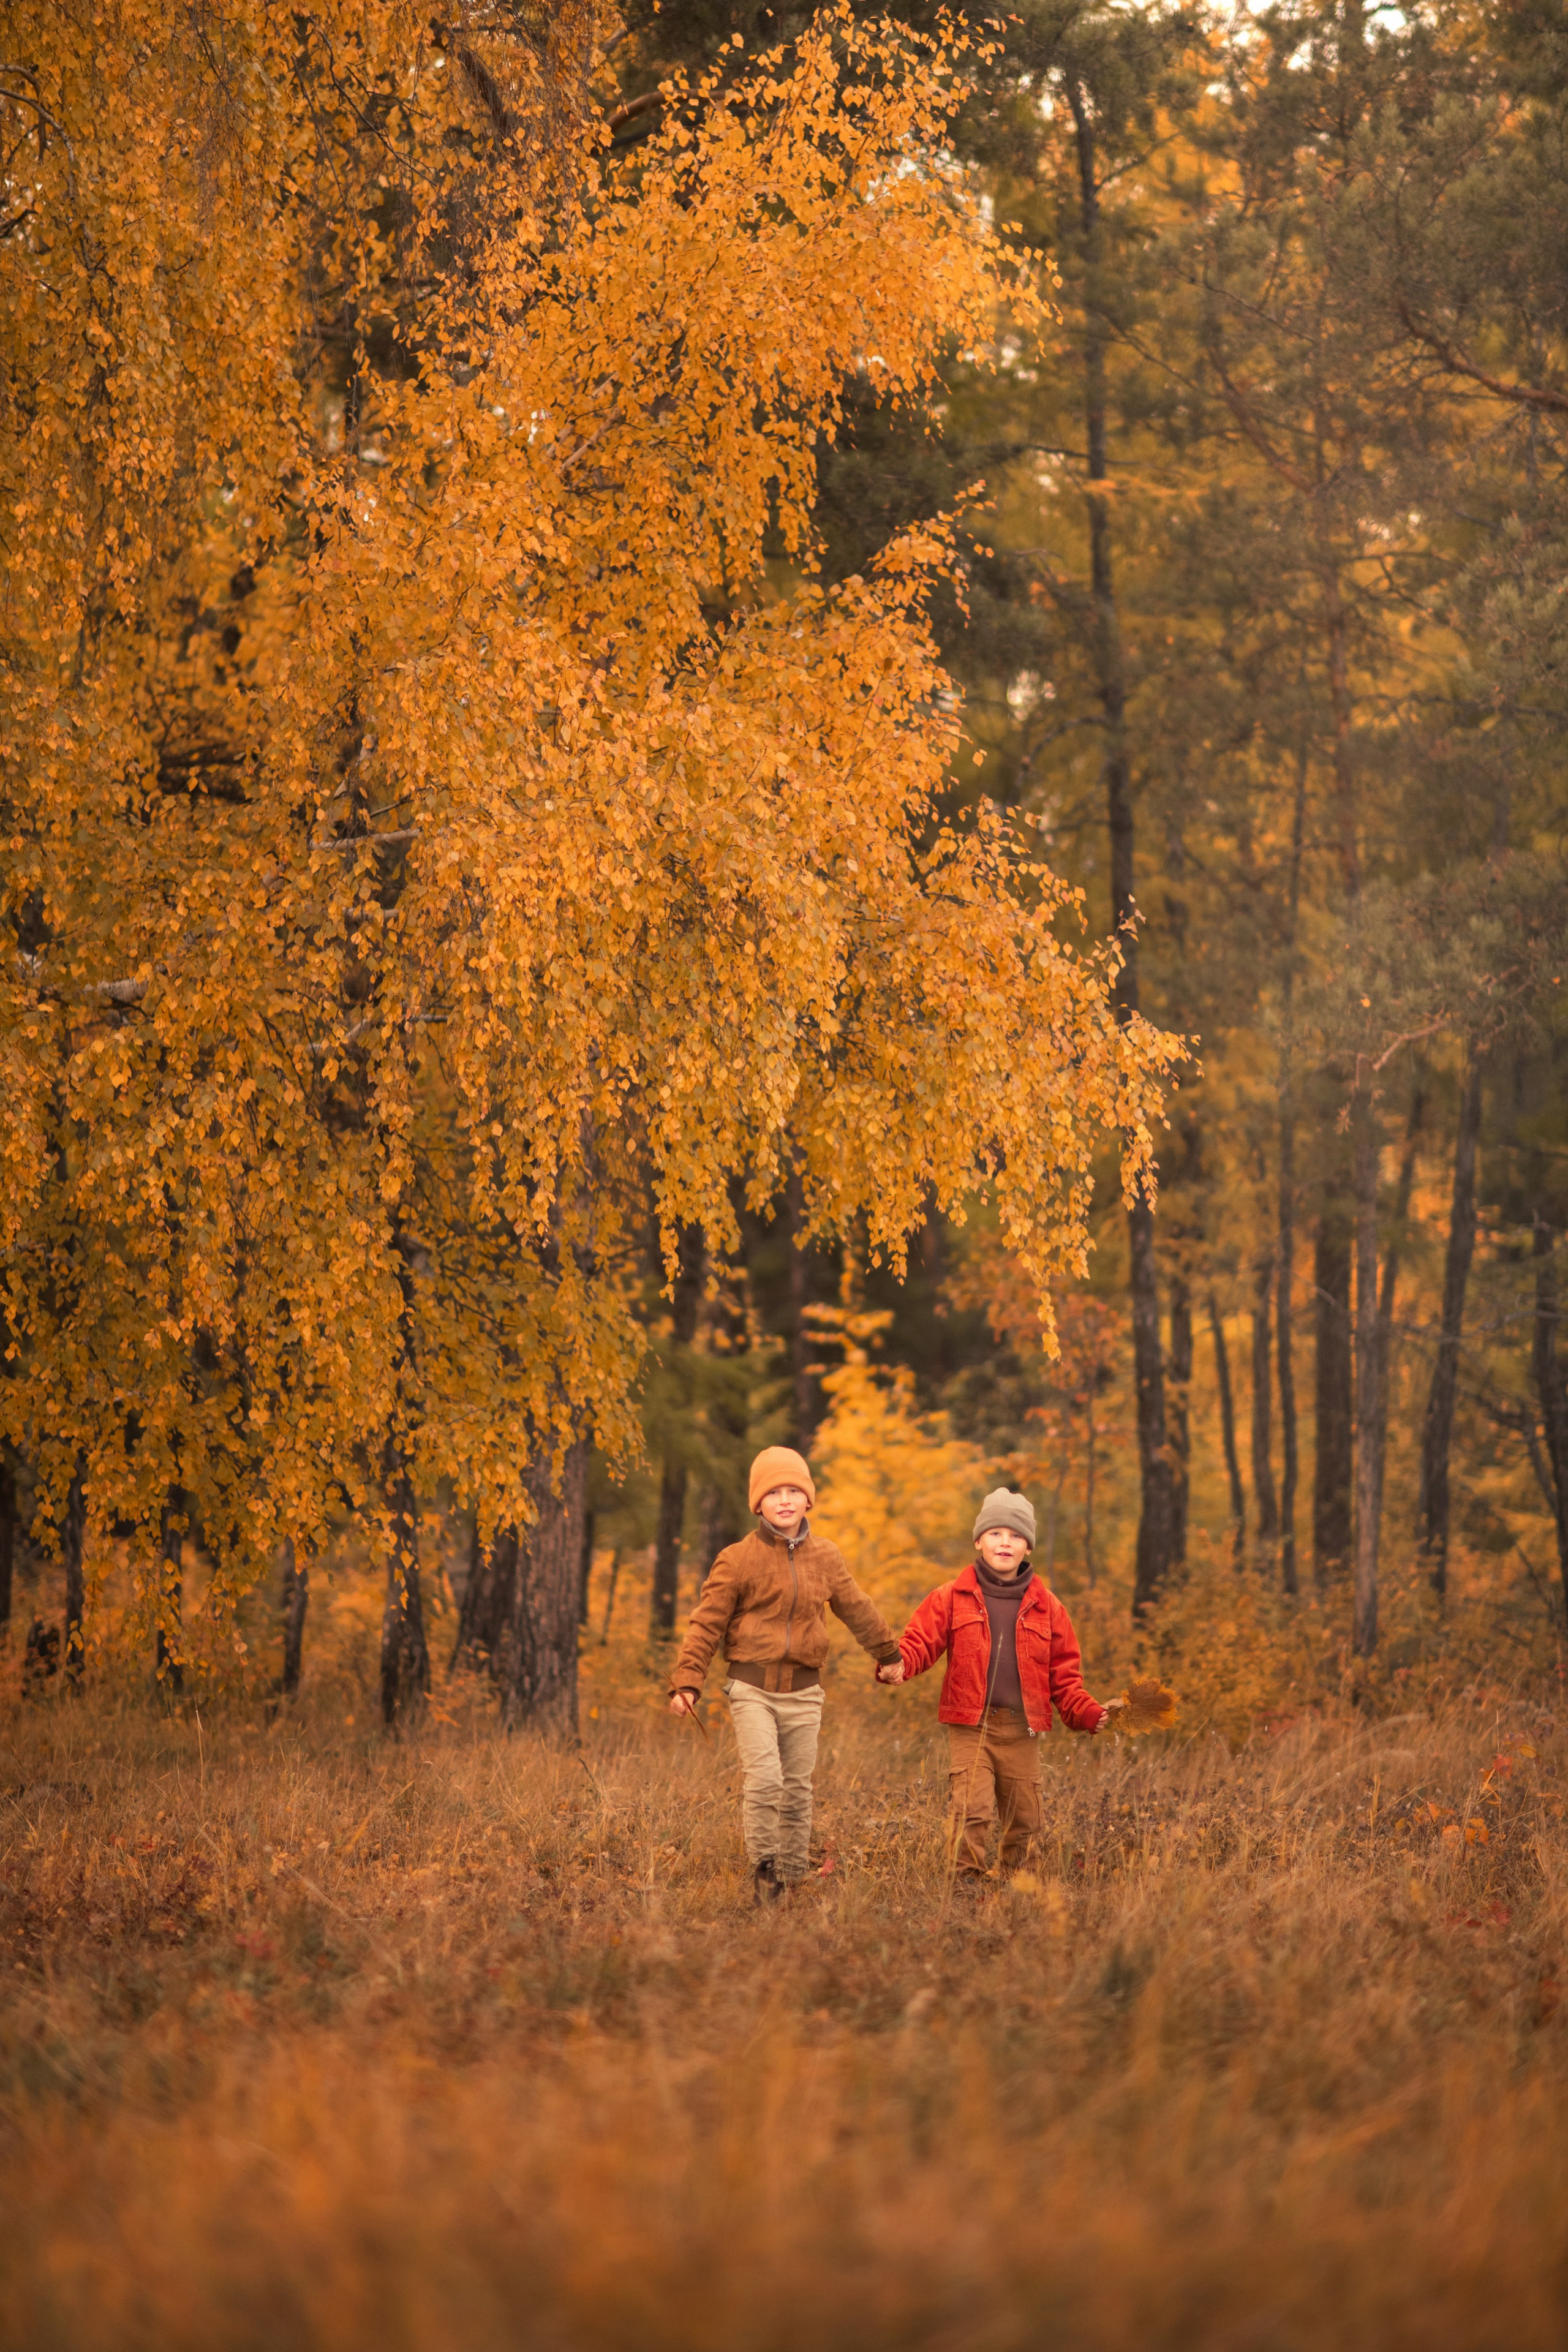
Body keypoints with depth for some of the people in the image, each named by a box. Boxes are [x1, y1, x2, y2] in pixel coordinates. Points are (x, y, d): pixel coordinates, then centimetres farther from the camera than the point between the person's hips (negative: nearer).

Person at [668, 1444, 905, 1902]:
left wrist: (889, 1654, 36)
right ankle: (763, 1867, -4)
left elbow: (858, 1609, 24)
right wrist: (686, 1682, -9)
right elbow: (707, 1624, -1)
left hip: (803, 1692, 3)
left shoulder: (826, 1557, 9)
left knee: (797, 1790, 6)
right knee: (764, 1778, -19)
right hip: (753, 1688, -3)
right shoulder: (738, 1560, -3)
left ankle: (792, 1877, 17)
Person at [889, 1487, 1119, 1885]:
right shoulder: (952, 1598, 6)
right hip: (969, 1728, -2)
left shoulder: (1046, 1607, 11)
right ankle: (967, 1881, -8)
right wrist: (896, 1662, -21)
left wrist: (1087, 1713, -1)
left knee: (1025, 1820, 6)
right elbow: (920, 1642, 2)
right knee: (971, 1810, -17)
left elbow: (1063, 1674, 13)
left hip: (1021, 1731, 2)